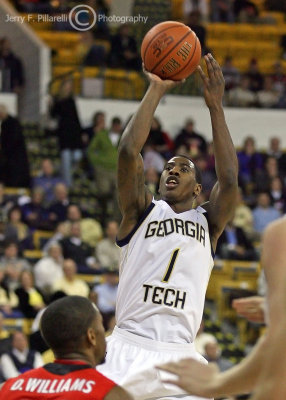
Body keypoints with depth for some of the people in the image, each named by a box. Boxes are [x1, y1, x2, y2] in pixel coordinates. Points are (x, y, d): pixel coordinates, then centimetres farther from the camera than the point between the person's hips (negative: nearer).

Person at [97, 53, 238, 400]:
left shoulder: (207, 223, 15)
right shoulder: (141, 212, 12)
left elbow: (228, 179, -3)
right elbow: (128, 151, -3)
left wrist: (215, 107, -2)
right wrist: (156, 90, -1)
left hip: (179, 355, 1)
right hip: (128, 348, -1)